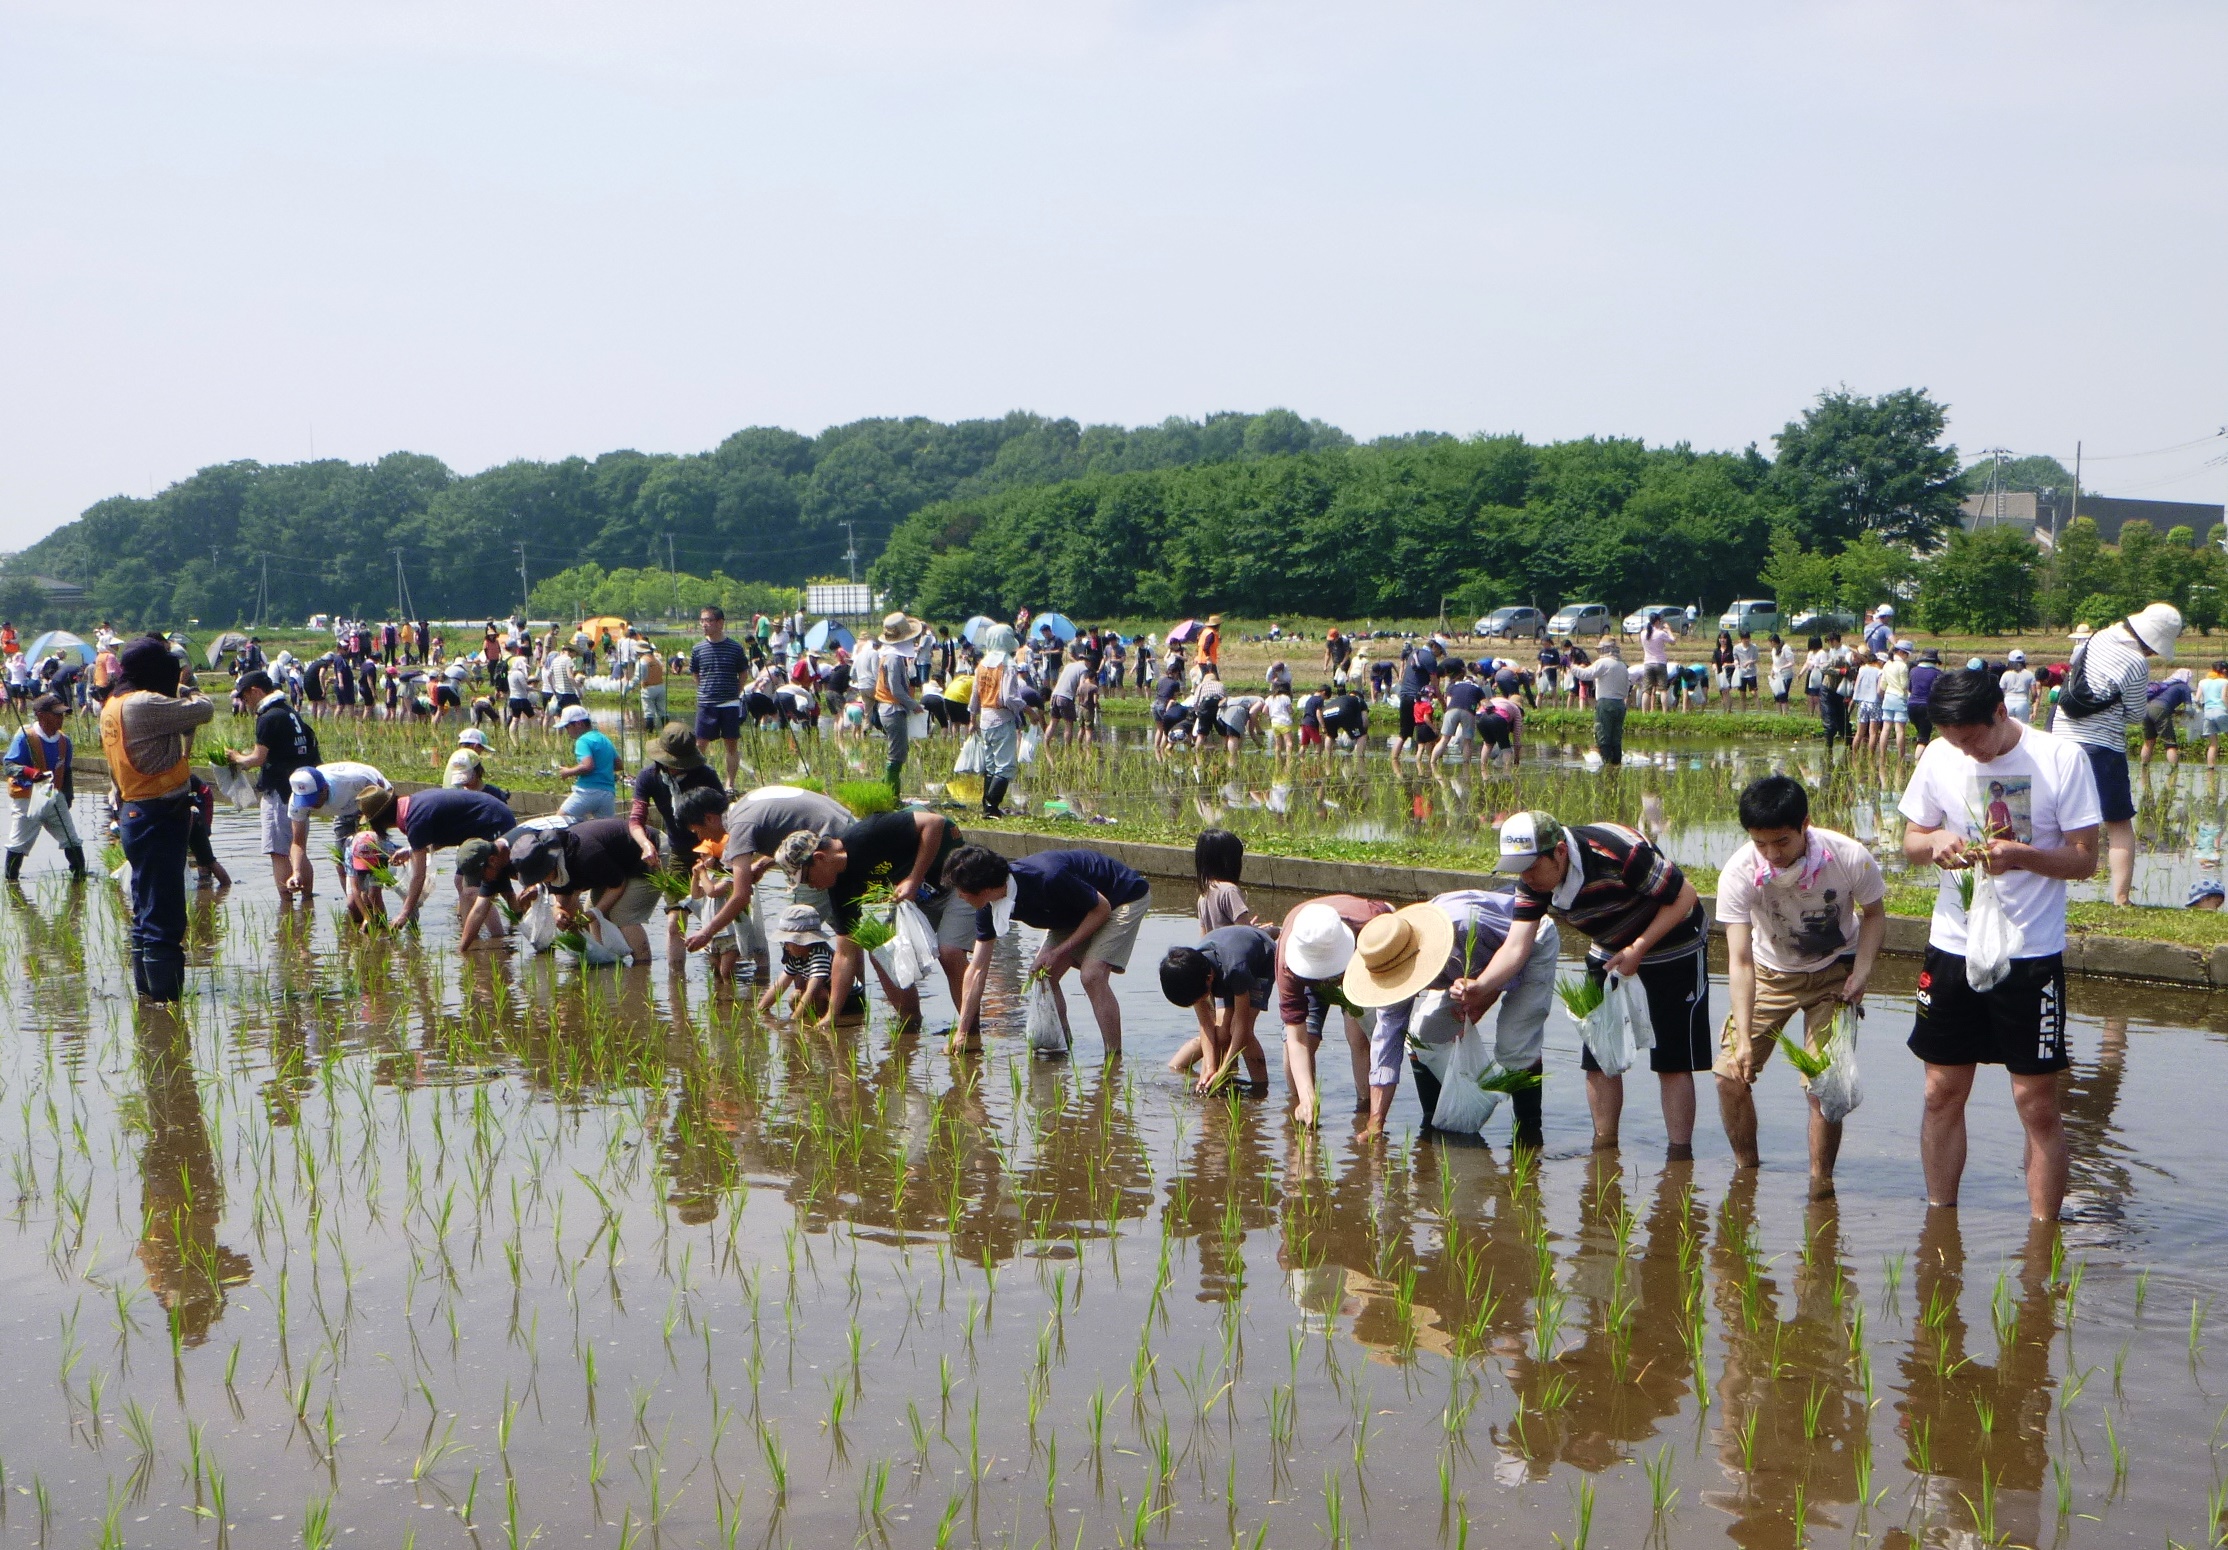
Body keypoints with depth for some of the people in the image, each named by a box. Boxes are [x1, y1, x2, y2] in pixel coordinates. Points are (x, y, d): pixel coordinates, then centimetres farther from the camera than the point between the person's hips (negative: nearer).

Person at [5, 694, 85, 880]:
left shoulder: (63, 740, 4)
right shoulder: (25, 736, -15)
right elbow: (10, 765, -20)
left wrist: (68, 797, 13)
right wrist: (30, 772, -38)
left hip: (55, 798, 5)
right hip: (27, 799, -5)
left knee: (72, 841, 6)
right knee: (18, 844, 3)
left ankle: (79, 875, 18)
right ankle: (11, 879, 17)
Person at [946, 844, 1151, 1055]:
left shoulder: (1047, 879, -38)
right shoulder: (989, 908, -15)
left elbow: (1102, 908, -23)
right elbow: (977, 969, -8)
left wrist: (1059, 951, -23)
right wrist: (962, 1033, -8)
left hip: (1125, 897, -8)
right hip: (1075, 912, 8)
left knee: (1092, 975, -23)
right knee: (1042, 974, -2)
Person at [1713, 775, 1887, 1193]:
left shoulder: (1850, 858, -28)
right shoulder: (1739, 872, -29)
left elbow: (1874, 914, -5)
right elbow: (1740, 961, -30)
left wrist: (1862, 971, -21)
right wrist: (1743, 1038, -39)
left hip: (1834, 973, -1)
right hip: (1770, 971, 1)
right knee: (1730, 1074, -5)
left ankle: (1821, 1178, 4)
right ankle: (1746, 1169, 18)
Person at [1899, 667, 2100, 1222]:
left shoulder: (2063, 758, -10)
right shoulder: (1939, 757, 1)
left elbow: (2085, 859, -8)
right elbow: (1911, 840, 9)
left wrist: (2022, 855, -26)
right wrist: (1935, 843, -14)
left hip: (2032, 954, -4)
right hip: (1952, 947, 4)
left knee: (2037, 1103, 0)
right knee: (1943, 1093, 10)